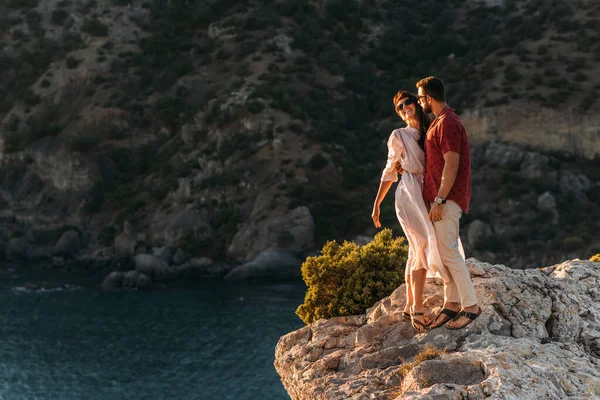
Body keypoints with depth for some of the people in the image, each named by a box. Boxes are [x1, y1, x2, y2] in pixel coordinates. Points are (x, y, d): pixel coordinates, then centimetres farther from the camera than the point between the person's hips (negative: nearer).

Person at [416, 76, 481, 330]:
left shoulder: (447, 123, -16)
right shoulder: (439, 122, 17)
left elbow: (452, 165, -21)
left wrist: (439, 200, -22)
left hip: (447, 198, -10)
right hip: (440, 197, 10)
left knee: (447, 251, -12)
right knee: (443, 251, 10)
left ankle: (471, 306, -8)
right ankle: (451, 303, 14)